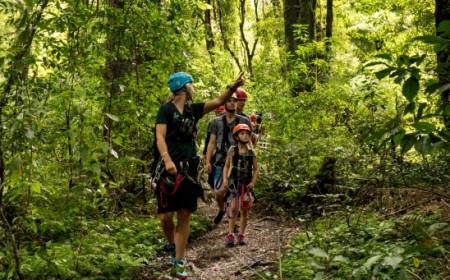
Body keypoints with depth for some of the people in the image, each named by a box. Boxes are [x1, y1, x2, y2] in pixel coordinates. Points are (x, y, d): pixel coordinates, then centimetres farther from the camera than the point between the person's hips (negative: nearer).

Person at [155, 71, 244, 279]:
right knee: (166, 216, -6)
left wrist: (233, 87, -13)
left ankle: (179, 262, 9)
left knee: (184, 215, 4)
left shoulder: (193, 109, 11)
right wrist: (167, 159, -31)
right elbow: (160, 137, -14)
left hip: (188, 169, 5)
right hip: (169, 168, -5)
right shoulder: (166, 109, -4)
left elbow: (218, 101, 3)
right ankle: (172, 245, 25)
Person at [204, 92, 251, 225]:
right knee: (219, 192, -2)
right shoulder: (217, 121, 8)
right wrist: (208, 162, -2)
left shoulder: (244, 121, 7)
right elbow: (212, 143, 7)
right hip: (221, 162, 0)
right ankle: (221, 209, 31)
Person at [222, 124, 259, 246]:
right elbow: (226, 166, 4)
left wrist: (253, 182, -4)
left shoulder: (251, 153, 4)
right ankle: (230, 234, -15)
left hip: (246, 184, 3)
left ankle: (241, 235, 19)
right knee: (233, 207, -17)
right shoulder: (232, 150, -1)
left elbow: (256, 169, 8)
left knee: (244, 210, 8)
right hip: (234, 182, -3)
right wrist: (225, 179, -8)